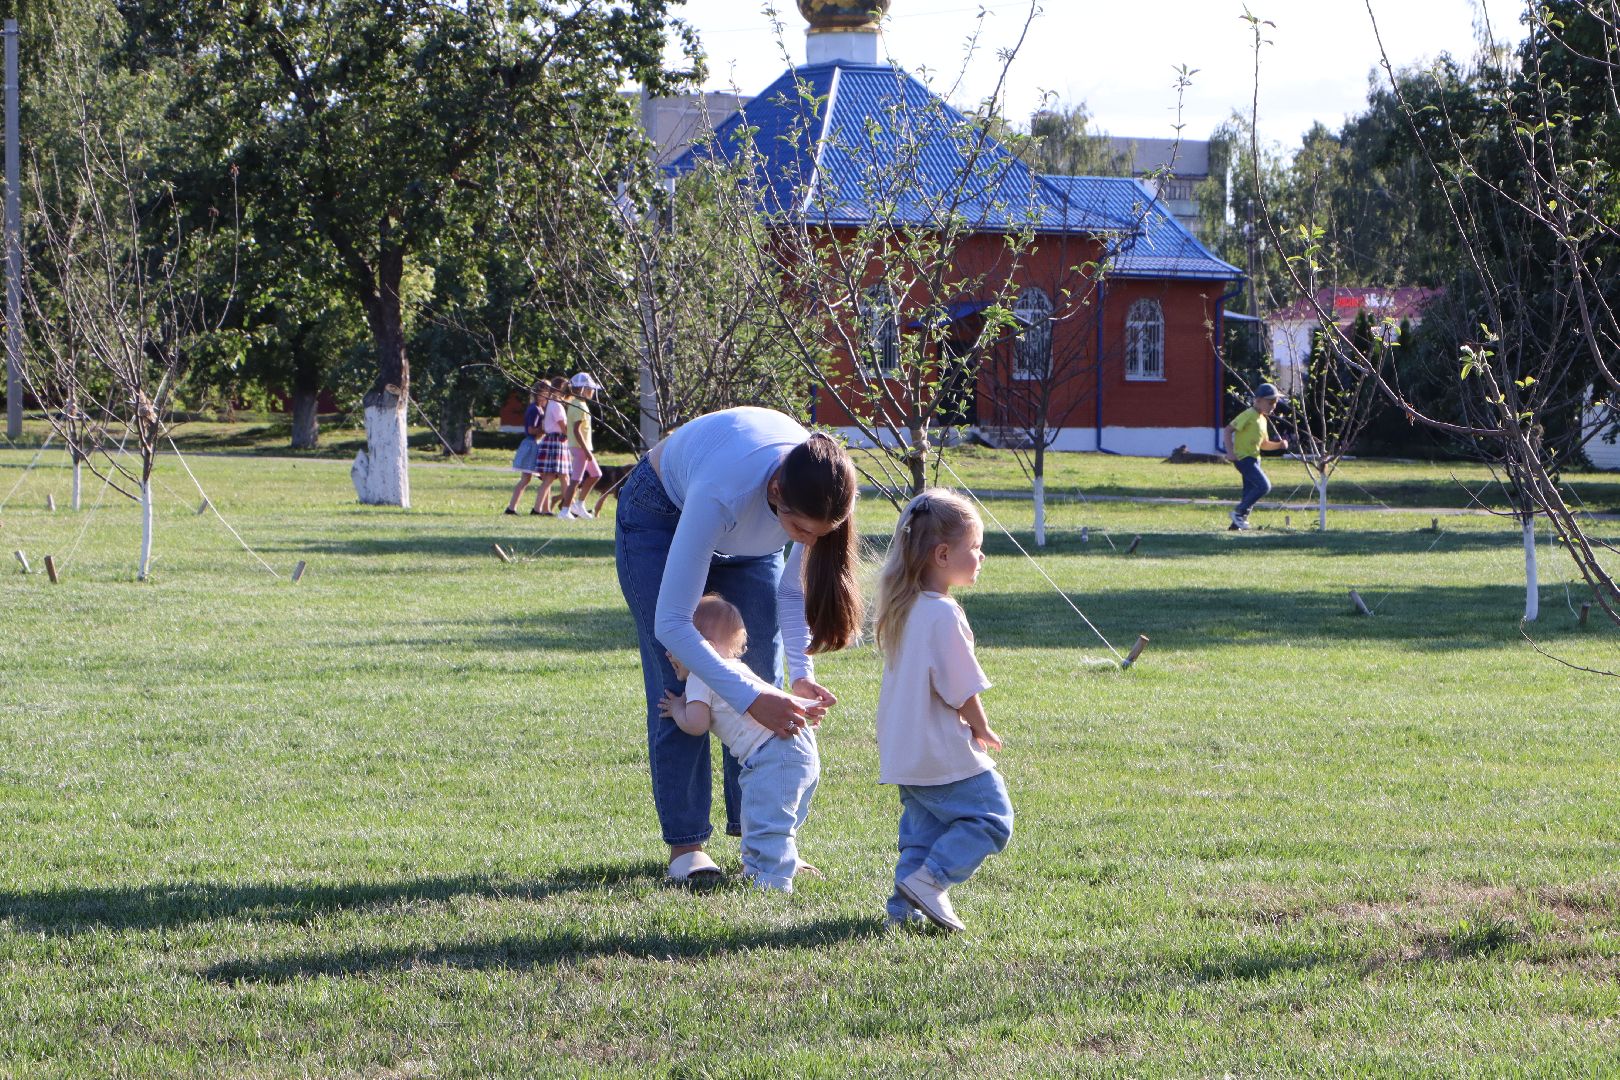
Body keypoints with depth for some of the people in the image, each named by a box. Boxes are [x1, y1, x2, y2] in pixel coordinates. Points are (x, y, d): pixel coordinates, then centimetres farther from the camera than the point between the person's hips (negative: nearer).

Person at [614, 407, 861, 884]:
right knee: (681, 687, -10)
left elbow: (794, 590, -12)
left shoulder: (824, 491, -31)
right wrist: (750, 697, -47)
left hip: (747, 540, 5)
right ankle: (685, 843, -4)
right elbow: (671, 622, -43)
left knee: (764, 680, -3)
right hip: (663, 517, -5)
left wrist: (801, 674, -27)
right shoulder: (725, 491, -47)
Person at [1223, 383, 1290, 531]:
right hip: (1243, 457, -10)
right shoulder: (1248, 415, -11)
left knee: (1250, 494, 9)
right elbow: (1228, 430, -16)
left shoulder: (1262, 420, 17)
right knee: (1264, 486, -19)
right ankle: (1239, 512, -10)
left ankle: (1236, 525, 14)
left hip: (1253, 459, 10)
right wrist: (1230, 452, -24)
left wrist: (1278, 445, 7)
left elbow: (1264, 444, 26)